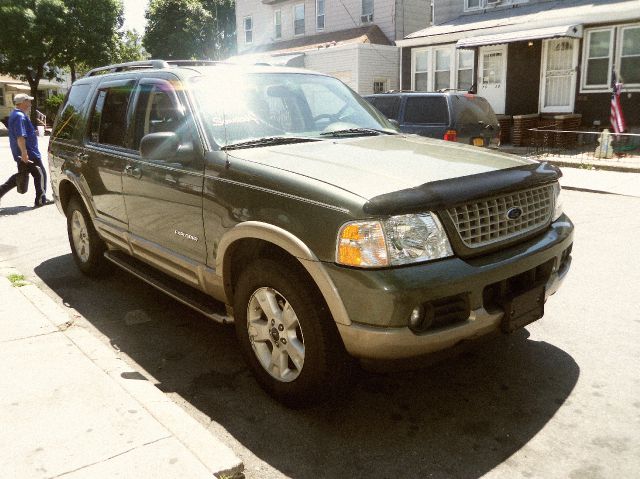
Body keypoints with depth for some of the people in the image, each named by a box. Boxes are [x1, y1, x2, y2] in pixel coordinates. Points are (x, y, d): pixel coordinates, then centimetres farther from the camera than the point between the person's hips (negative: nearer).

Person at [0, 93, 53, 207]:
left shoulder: (15, 114, 16)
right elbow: (20, 137, -26)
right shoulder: (20, 116, -17)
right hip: (29, 154, -10)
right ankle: (41, 200, 9)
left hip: (20, 154, 10)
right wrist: (24, 153, -28)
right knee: (40, 174, 2)